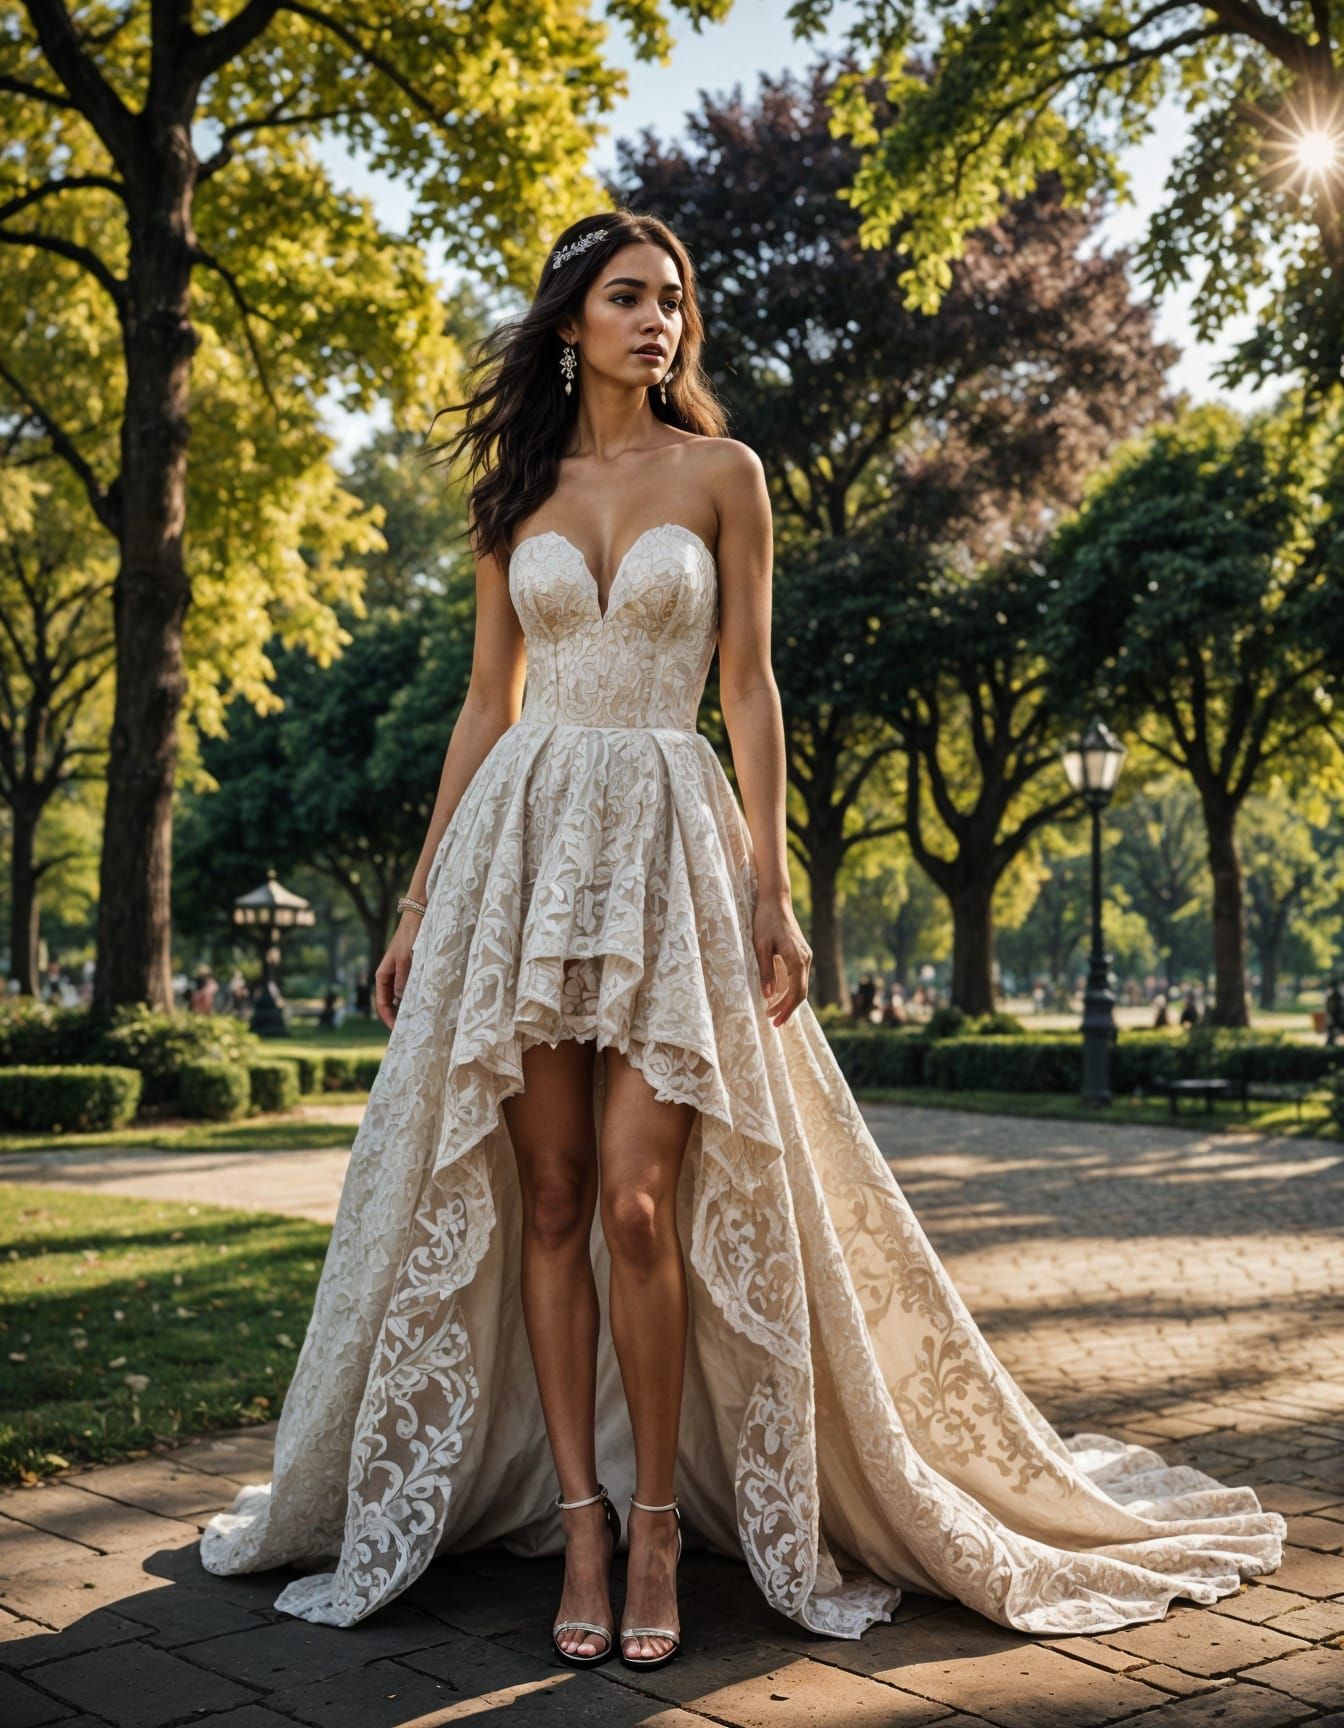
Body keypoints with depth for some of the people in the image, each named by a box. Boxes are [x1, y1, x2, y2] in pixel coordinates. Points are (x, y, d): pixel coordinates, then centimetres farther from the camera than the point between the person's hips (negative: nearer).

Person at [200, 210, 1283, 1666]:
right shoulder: (515, 494, 13)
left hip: (668, 834, -2)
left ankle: (659, 1518, 7)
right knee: (546, 1197, 1)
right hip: (522, 833, 3)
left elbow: (750, 688, 3)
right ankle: (580, 1518, 11)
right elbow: (484, 702, 13)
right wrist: (420, 902, 10)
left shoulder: (721, 473, 7)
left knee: (638, 1201, -10)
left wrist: (770, 885, -6)